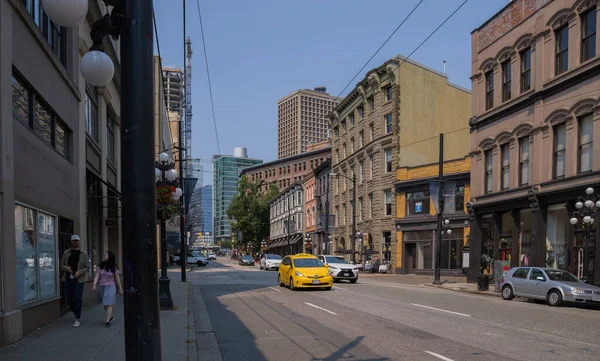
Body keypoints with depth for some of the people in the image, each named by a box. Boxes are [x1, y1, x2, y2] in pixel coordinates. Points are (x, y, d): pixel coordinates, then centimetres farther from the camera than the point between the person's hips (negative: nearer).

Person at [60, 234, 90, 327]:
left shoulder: (83, 254, 3)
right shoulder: (66, 253, 8)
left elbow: (87, 267, 2)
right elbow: (61, 265, 11)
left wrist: (79, 272, -15)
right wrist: (66, 268, -12)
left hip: (79, 280, -3)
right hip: (68, 279, 3)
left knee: (77, 299, -7)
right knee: (69, 298, 7)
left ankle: (77, 319, -1)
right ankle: (76, 313, 32)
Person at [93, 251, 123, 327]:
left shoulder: (114, 268, -5)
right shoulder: (100, 267, 2)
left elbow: (117, 279, 1)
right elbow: (97, 276, -3)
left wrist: (120, 289, 5)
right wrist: (94, 285, -19)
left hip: (110, 287, -4)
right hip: (102, 287, 4)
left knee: (109, 304, -10)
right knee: (105, 304, 13)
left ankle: (108, 320, -9)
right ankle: (111, 317, 32)